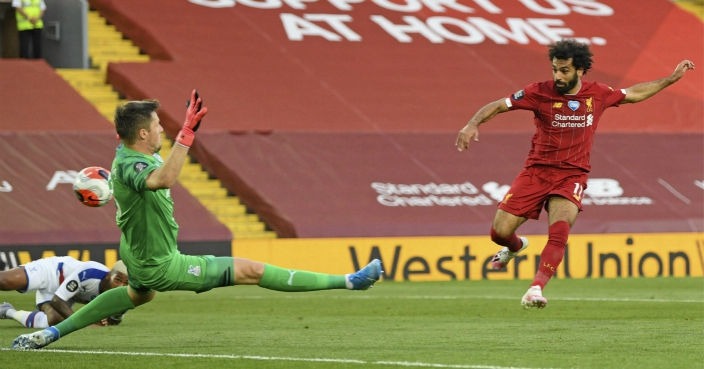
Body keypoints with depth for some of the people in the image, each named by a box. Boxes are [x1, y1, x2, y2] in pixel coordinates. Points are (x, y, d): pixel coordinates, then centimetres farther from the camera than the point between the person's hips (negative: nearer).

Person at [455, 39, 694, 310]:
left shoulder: (598, 94, 0)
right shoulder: (540, 93, -8)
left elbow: (633, 94, 19)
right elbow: (498, 106, -5)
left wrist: (672, 79, 19)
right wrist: (473, 124, -23)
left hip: (571, 175, 0)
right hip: (536, 172, 0)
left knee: (560, 229, -29)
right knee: (500, 231, -3)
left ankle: (536, 287, -36)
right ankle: (515, 247, 35)